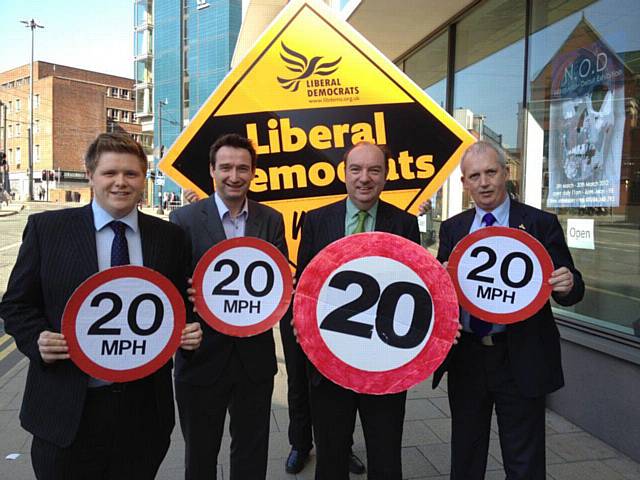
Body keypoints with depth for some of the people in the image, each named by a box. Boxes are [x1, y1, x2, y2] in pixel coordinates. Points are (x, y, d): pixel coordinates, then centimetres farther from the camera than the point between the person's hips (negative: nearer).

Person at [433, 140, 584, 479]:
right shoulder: (452, 228, 5)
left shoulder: (541, 224, -4)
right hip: (465, 358, 3)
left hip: (521, 360, -3)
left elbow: (570, 289, -2)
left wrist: (568, 285, -24)